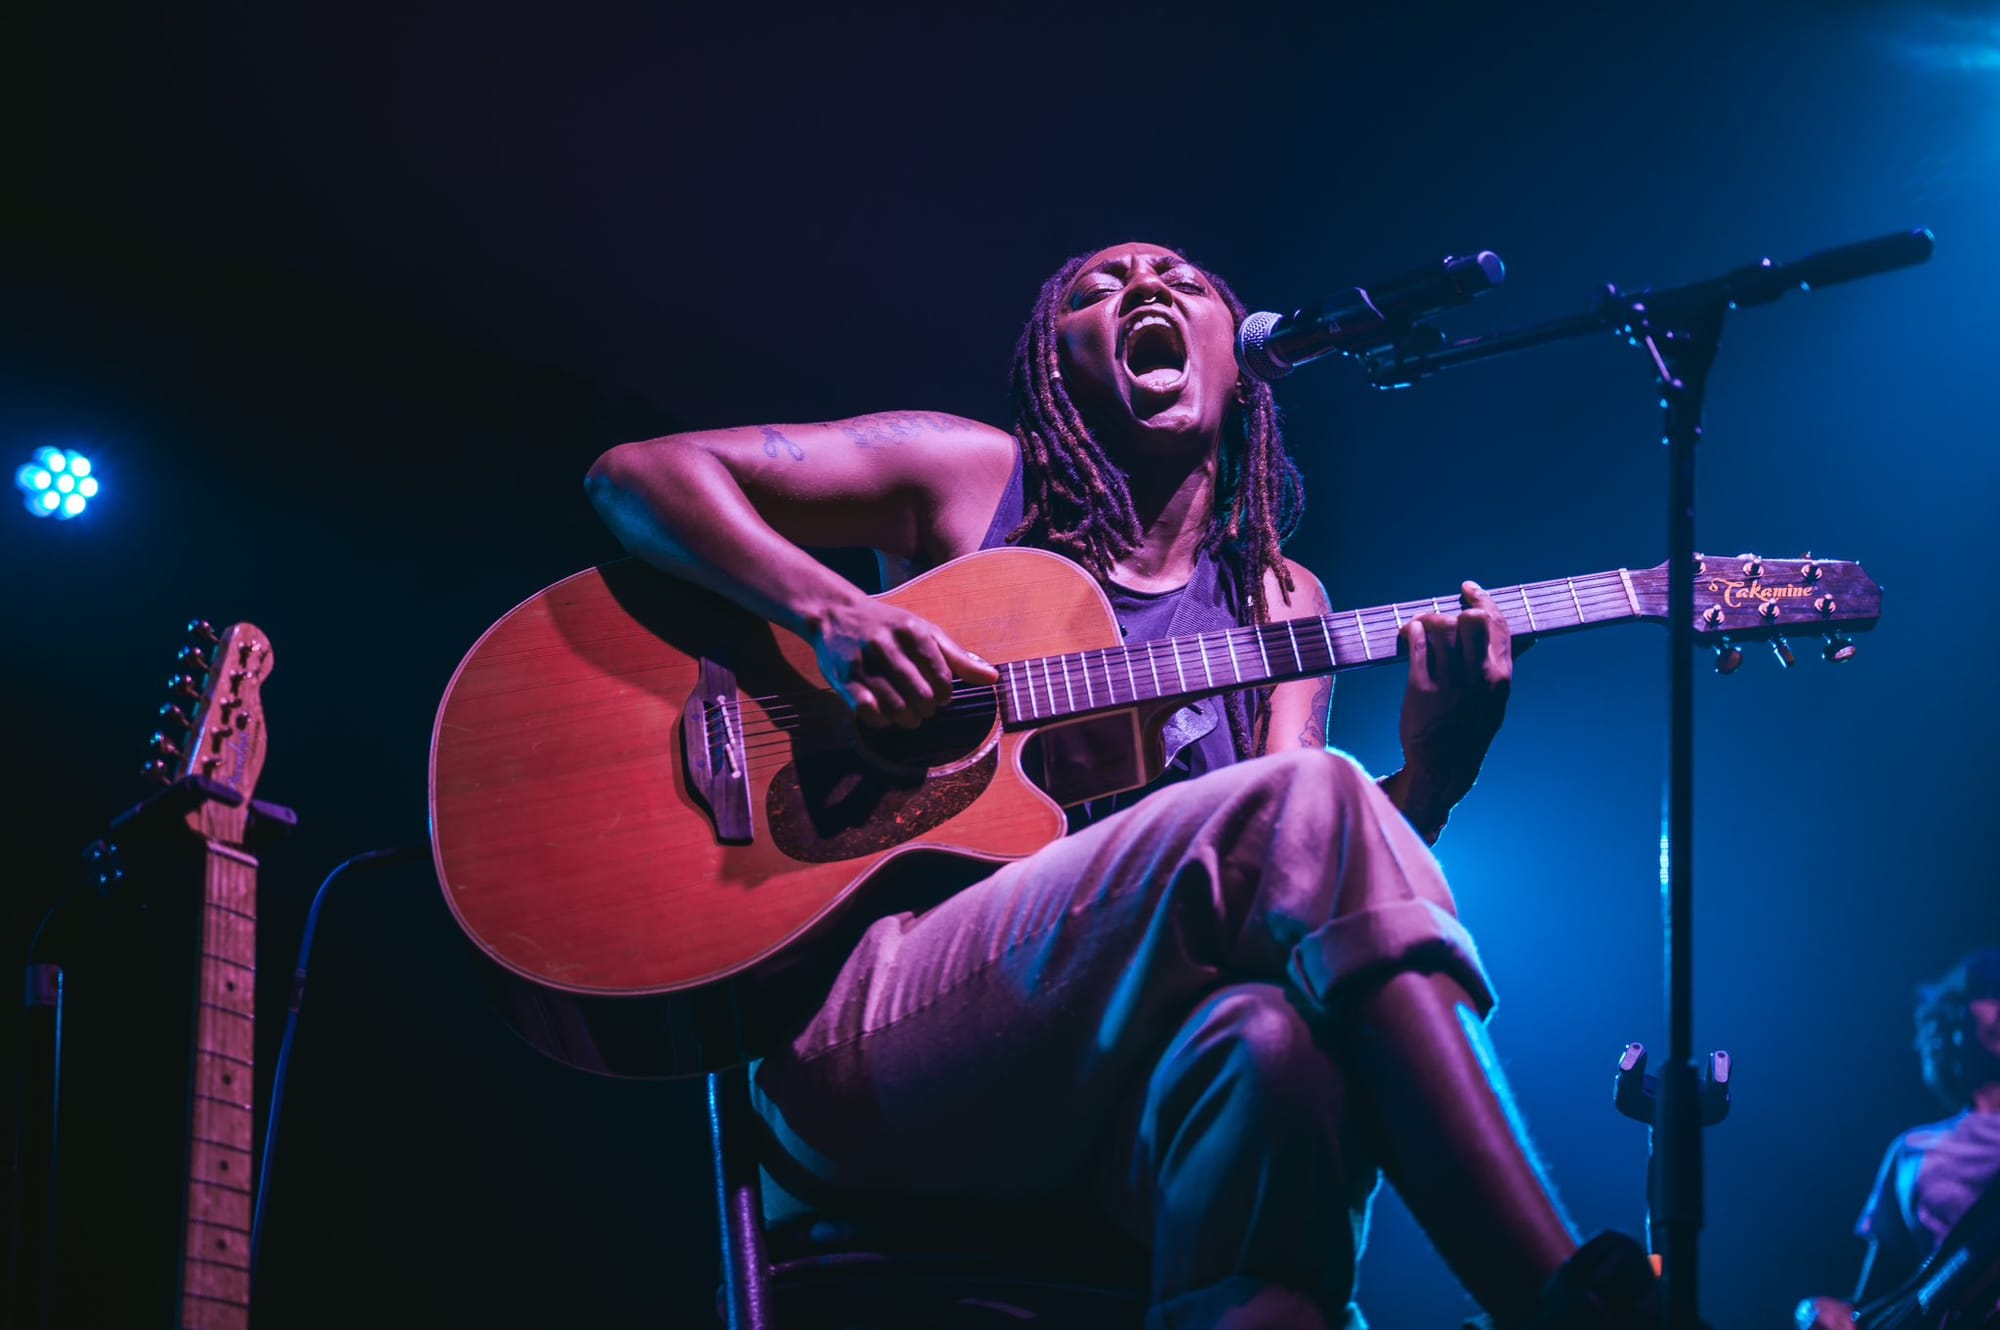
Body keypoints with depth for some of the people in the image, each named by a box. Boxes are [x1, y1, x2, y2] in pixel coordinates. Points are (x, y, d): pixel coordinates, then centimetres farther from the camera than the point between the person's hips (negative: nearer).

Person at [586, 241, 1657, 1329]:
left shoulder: (1278, 603, 22)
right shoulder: (974, 478, 13)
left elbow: (1297, 884, 10)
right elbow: (637, 473, 8)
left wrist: (1433, 775, -10)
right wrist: (832, 613, -10)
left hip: (1118, 1074, 3)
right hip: (870, 1032, -2)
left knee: (1274, 1040, -40)